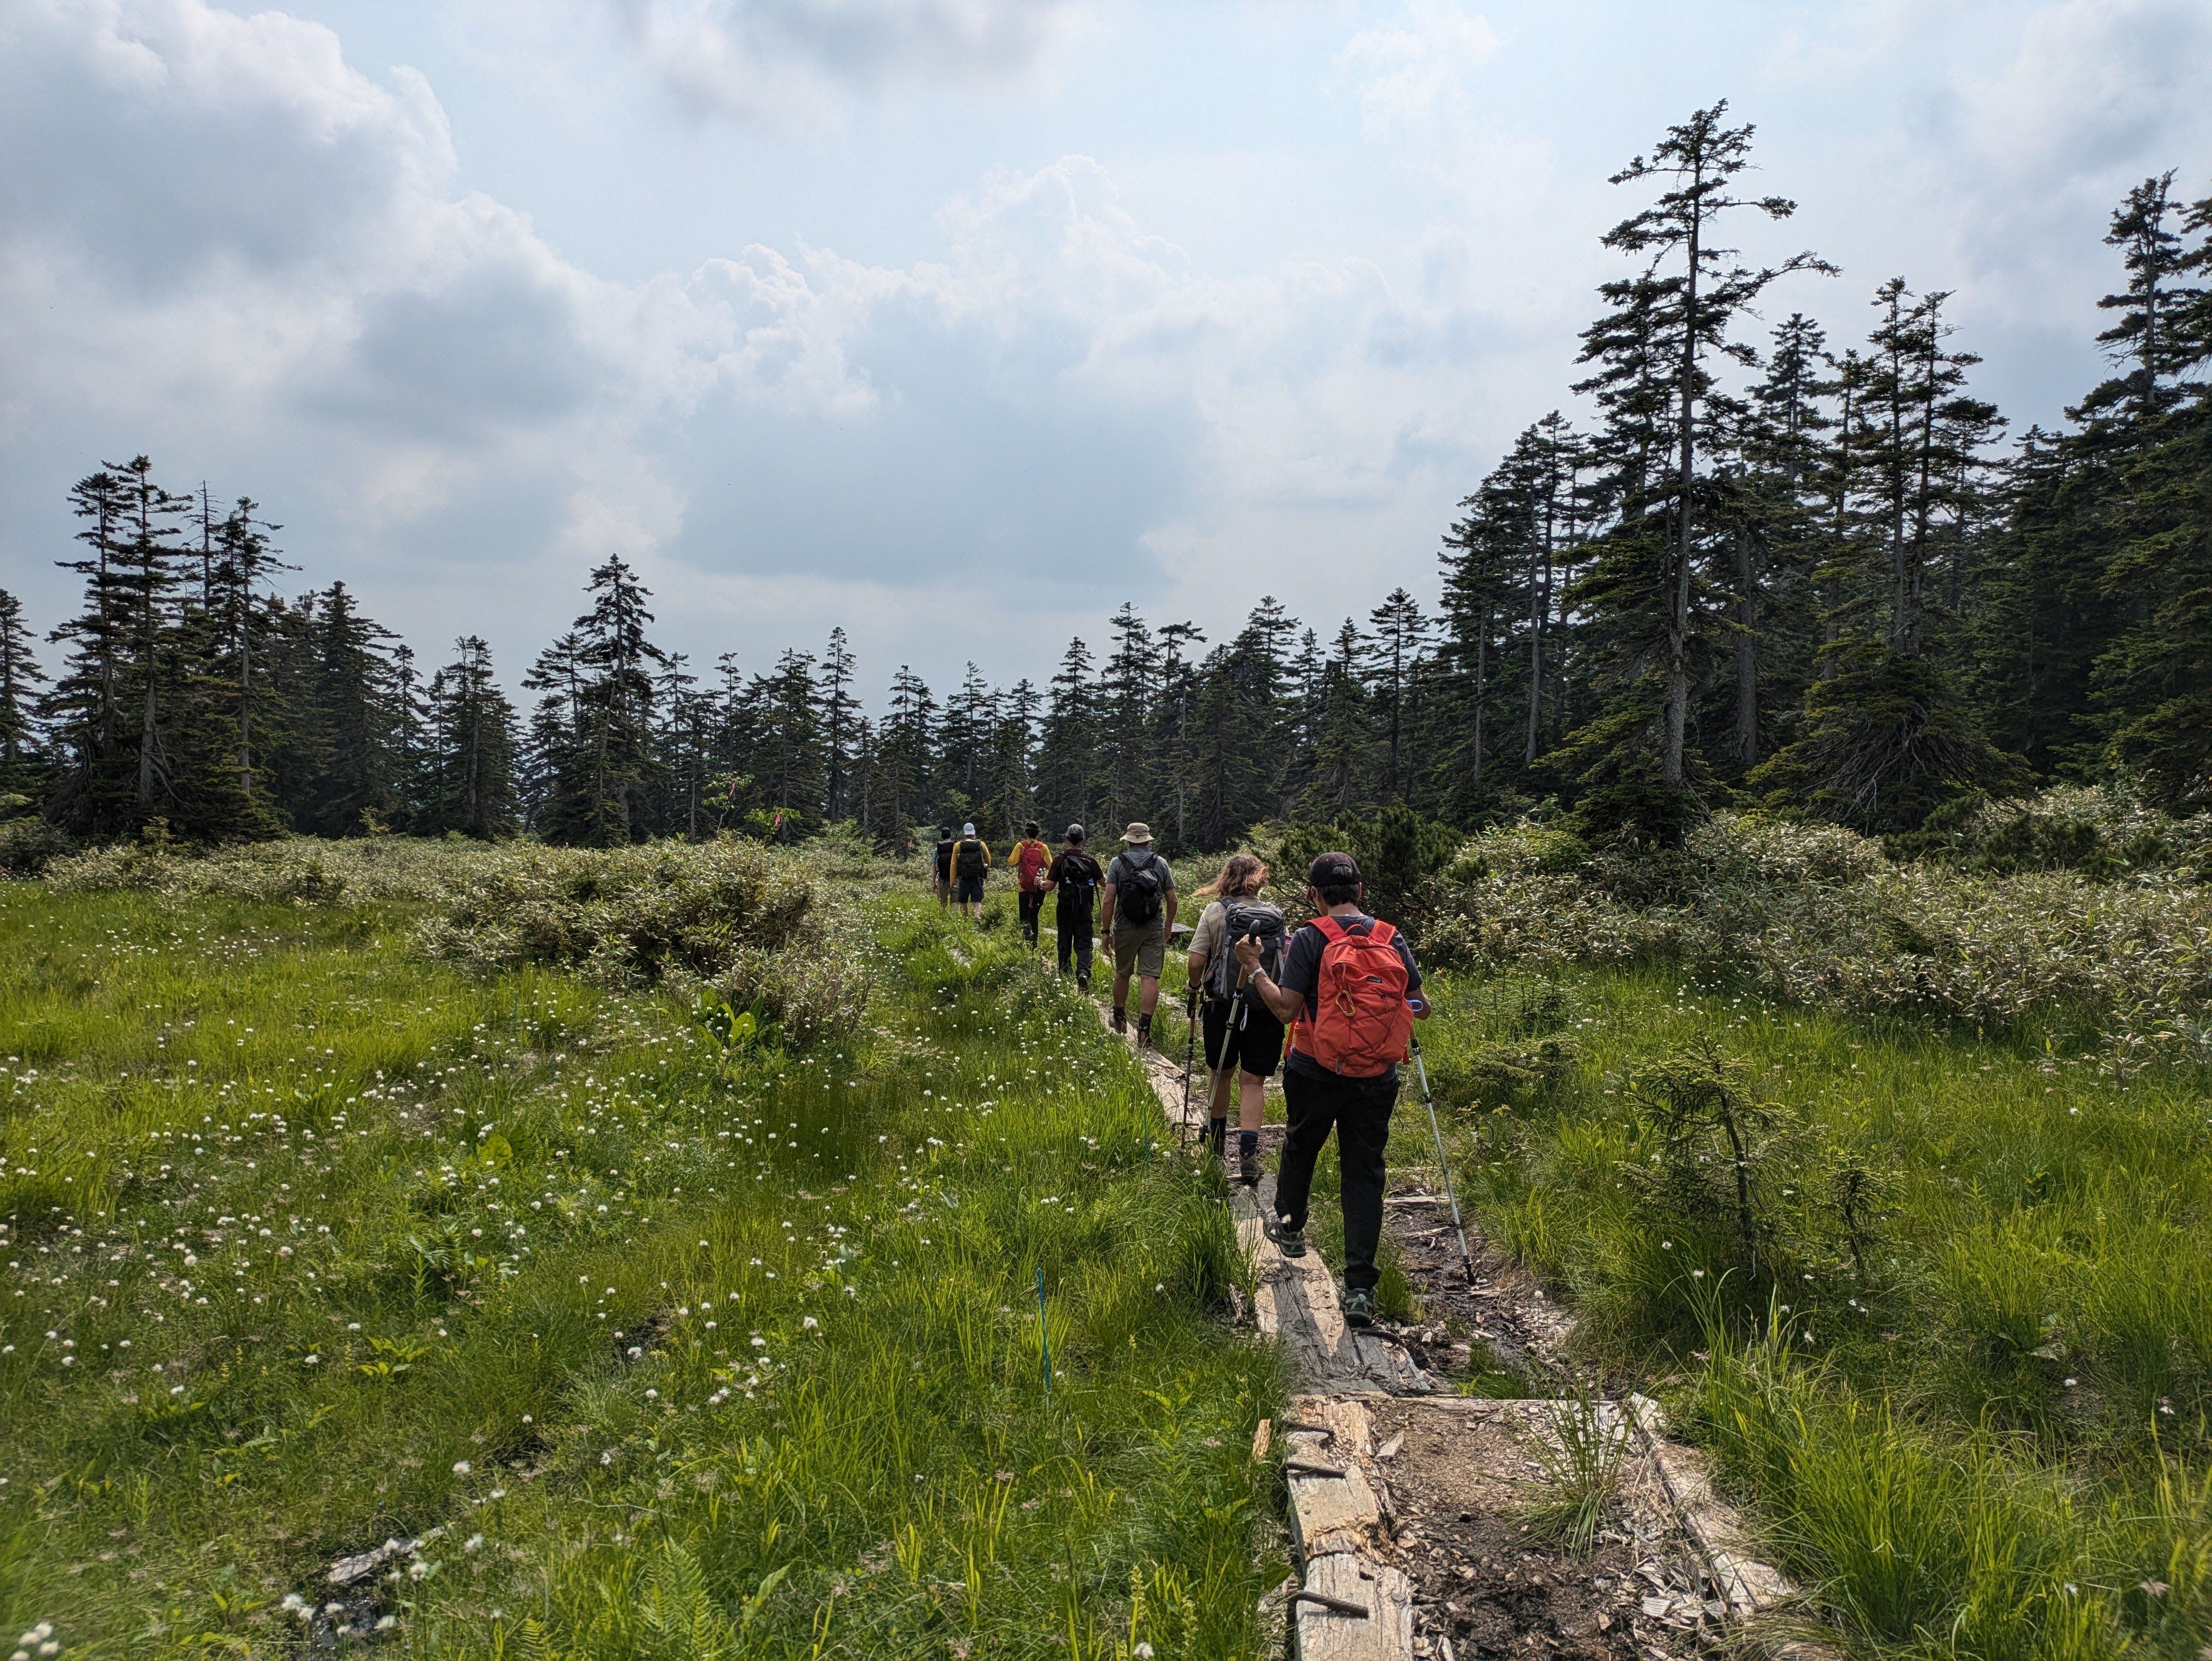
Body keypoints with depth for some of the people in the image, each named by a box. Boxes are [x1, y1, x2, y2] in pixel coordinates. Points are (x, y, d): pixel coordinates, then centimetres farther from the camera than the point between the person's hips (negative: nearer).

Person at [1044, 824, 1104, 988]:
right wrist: (1105, 875, 28)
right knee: (1084, 943, 1)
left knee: (1065, 942, 14)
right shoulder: (1090, 861, -2)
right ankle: (1084, 972, -23)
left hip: (1065, 908, 0)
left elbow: (1049, 887, -9)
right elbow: (1104, 882, 6)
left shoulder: (1060, 860, -7)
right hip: (1084, 909, 0)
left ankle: (1064, 975, 23)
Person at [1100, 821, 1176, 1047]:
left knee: (1122, 973, 17)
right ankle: (1144, 1030, -9)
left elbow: (1109, 900, -9)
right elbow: (1172, 901, 4)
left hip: (1125, 929, 0)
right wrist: (1167, 930, 17)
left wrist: (1106, 930, -2)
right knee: (1150, 978, -2)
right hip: (1154, 930, 0)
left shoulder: (1118, 862, -3)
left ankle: (1120, 1019, 33)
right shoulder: (1161, 863, 3)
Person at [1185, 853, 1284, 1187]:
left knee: (1220, 1072, 18)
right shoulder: (1275, 916, 2)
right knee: (1253, 1081, 4)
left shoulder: (1214, 913, -6)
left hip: (1223, 1005, -1)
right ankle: (1249, 1153, -9)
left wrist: (1195, 988, 9)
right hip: (1267, 1009, 1)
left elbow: (1196, 962, -10)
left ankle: (1217, 1144, 34)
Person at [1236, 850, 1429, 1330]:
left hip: (1315, 1074, -2)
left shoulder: (1309, 939, -11)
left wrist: (1254, 968, -2)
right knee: (1365, 1171, 5)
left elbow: (1287, 1009, -14)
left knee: (1300, 1148, 24)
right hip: (1376, 1080, 2)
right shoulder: (1392, 940, 0)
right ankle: (1360, 1288, -1)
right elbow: (1421, 1008, 4)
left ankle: (1289, 1227, 47)